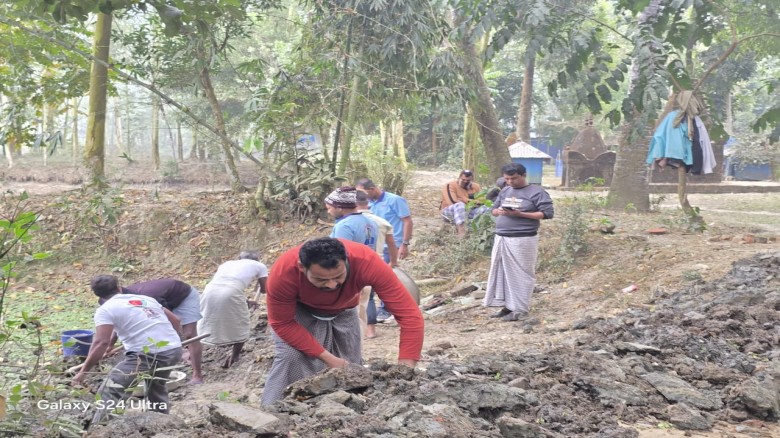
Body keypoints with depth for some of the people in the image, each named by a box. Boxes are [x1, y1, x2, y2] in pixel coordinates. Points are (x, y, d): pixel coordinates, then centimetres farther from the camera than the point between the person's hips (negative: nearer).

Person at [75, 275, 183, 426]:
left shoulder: (106, 309, 4)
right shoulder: (145, 298, 23)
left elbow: (101, 343, -9)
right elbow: (175, 321, 26)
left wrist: (83, 372, -4)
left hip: (147, 355, -7)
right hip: (175, 349, 7)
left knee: (108, 393, -1)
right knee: (156, 388, 33)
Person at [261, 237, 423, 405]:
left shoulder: (366, 263, -41)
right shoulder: (284, 272, -41)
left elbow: (410, 313, -40)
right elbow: (281, 323, -26)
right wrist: (328, 358, -29)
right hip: (299, 310, -2)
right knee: (292, 357, -23)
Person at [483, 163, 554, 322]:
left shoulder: (536, 192, -5)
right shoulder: (505, 191, 15)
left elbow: (548, 213, -12)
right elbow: (494, 209, 22)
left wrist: (520, 214, -18)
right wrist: (499, 211, -5)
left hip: (522, 240, -7)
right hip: (501, 238, 7)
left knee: (521, 274, -2)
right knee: (501, 272, 9)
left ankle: (520, 309, 4)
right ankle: (507, 305, 17)